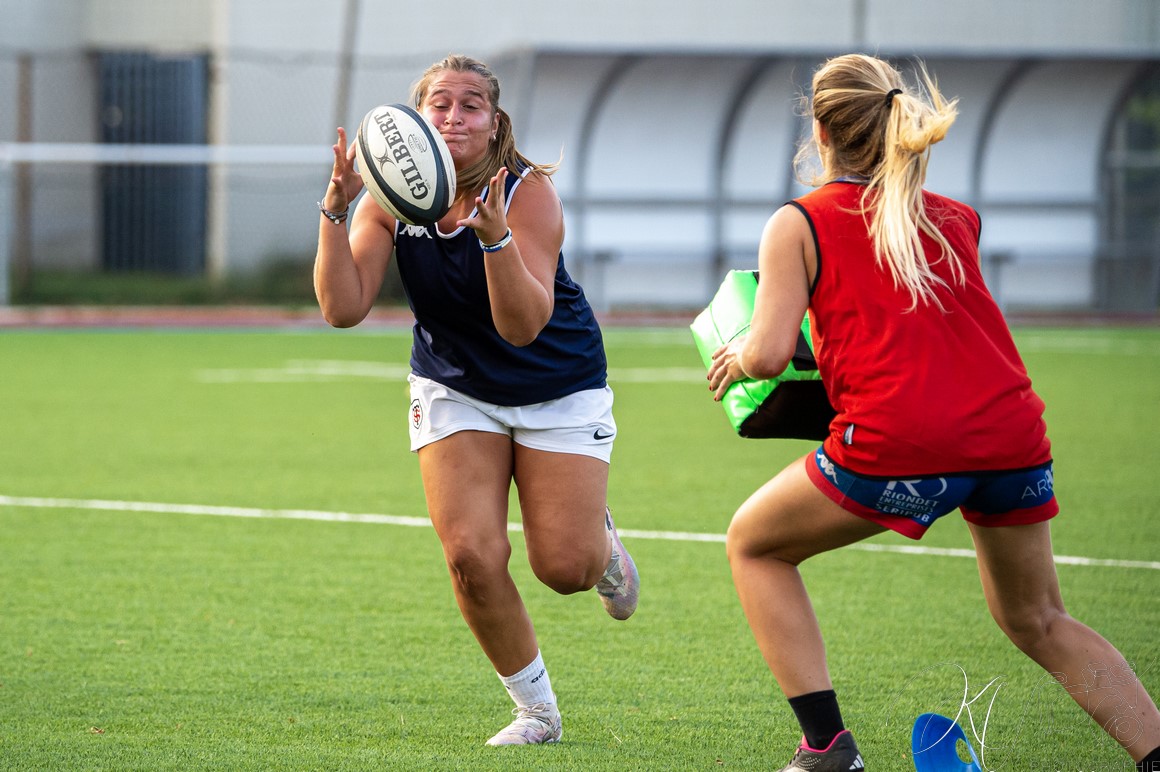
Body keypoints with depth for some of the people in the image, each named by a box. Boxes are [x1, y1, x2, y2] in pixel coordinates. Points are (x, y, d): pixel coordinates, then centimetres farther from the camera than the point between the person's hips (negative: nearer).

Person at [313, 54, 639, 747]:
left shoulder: (528, 193, -24)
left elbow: (523, 325, -33)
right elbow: (343, 307, -23)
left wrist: (495, 238, -49)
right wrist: (336, 209, -34)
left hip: (559, 390, -2)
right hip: (455, 390, 2)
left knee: (565, 567, -10)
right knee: (473, 555, -15)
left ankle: (605, 543, 30)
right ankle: (537, 708, 6)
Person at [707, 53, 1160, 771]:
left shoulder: (799, 224, 8)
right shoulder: (956, 218, 21)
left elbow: (768, 353, -1)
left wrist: (736, 355, 20)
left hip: (899, 442, -5)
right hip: (1012, 430, 5)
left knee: (754, 544, 20)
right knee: (1037, 621, 24)